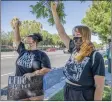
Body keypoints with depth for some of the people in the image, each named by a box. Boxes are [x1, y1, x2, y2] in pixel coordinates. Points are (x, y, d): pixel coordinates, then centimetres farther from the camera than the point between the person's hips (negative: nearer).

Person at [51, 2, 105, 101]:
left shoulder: (95, 57, -17)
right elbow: (61, 32, 5)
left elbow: (99, 86, -17)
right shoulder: (74, 50, 0)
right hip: (67, 93, 6)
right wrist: (54, 10, 5)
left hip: (84, 96, -6)